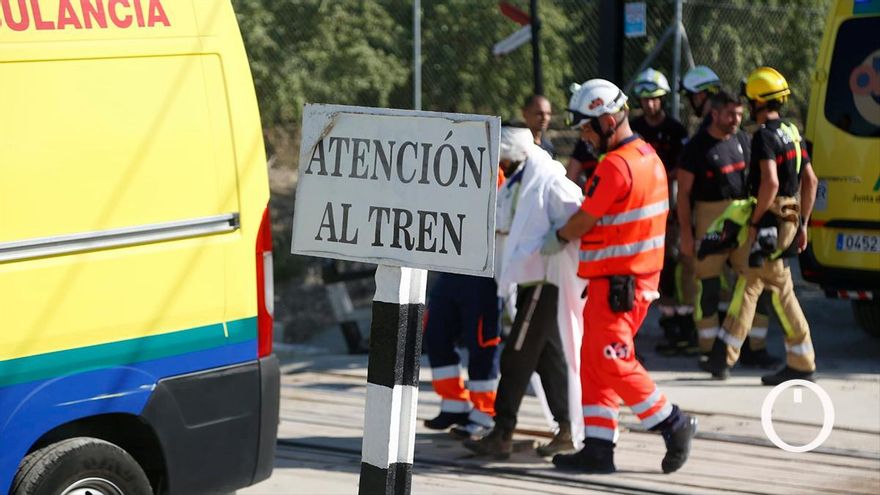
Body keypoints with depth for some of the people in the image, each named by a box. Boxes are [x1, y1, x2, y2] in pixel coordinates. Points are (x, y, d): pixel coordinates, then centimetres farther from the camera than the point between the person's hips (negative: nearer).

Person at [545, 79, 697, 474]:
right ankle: (598, 448, 11)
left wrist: (555, 239, 8)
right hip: (640, 275, 10)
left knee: (613, 362, -5)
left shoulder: (616, 165, -19)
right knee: (594, 363, 10)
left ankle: (673, 424, 3)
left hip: (617, 282, -10)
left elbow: (583, 222, -11)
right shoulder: (648, 156, 12)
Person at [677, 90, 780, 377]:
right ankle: (708, 352, 7)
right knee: (709, 286, -1)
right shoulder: (697, 147, -6)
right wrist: (686, 234, -10)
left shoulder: (742, 140, 11)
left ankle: (757, 348, 12)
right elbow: (684, 193, -6)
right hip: (710, 218, -5)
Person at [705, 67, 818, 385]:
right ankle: (724, 355, 12)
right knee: (748, 285, 11)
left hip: (770, 223, -9)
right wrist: (802, 224, 20)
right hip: (789, 221, 9)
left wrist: (755, 222, -16)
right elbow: (810, 181, 16)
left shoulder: (764, 136, -14)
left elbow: (771, 183, -25)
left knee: (781, 292, -3)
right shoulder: (792, 134, 13)